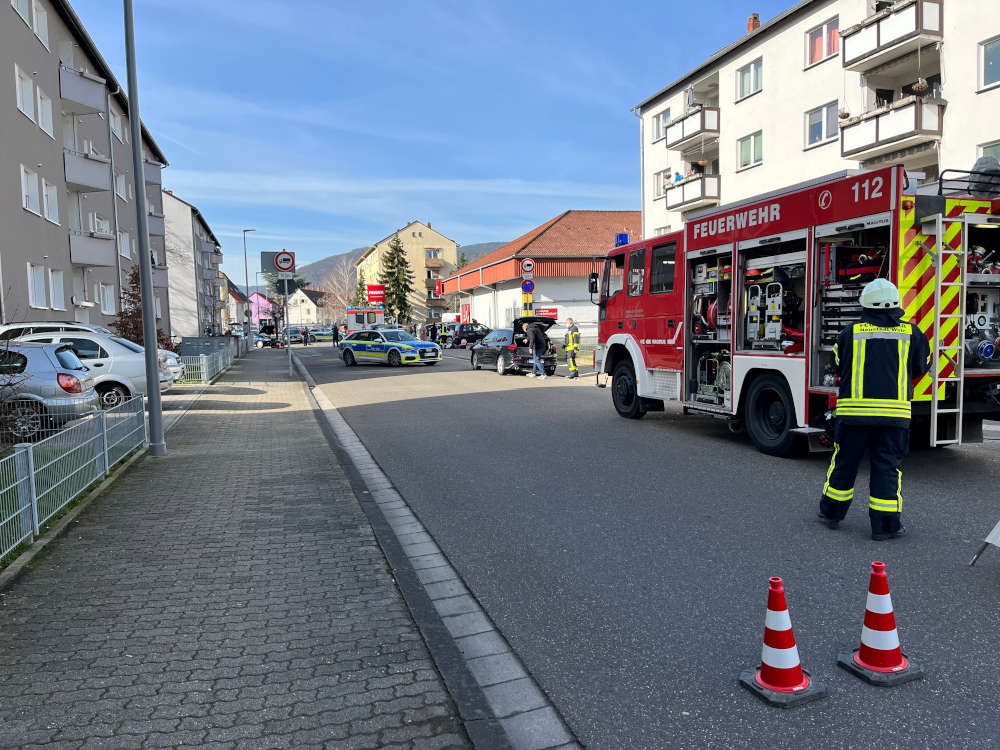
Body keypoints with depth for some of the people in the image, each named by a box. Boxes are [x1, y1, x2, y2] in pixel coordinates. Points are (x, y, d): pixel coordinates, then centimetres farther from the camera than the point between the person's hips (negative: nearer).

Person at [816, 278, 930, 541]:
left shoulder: (851, 333, -2)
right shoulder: (911, 333, 1)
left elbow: (839, 364, 9)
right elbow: (921, 366, 14)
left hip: (853, 411, 0)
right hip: (894, 415, 0)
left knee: (844, 462, 12)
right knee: (887, 467, 7)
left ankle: (831, 512, 24)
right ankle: (885, 525, 11)